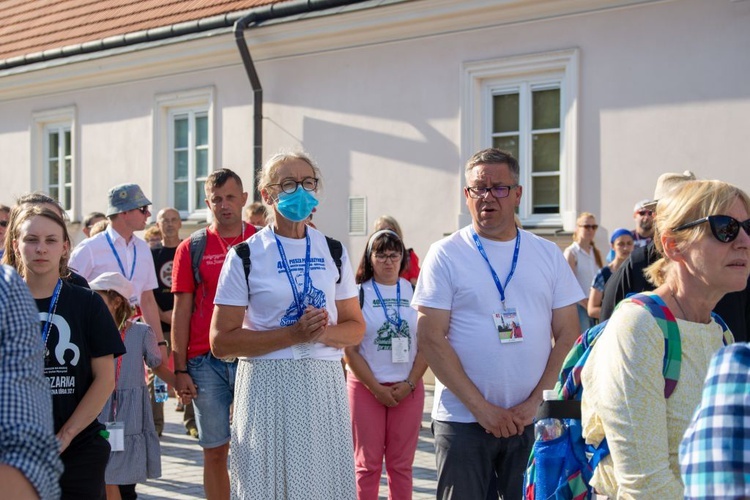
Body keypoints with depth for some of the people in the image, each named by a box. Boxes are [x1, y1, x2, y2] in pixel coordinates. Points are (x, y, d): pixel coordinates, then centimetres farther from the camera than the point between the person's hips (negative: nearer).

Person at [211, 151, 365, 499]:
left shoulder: (334, 252, 10)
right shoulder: (246, 256, -1)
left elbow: (356, 328, 13)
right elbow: (221, 342, -6)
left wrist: (322, 333, -9)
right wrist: (294, 333, -15)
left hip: (325, 386, 3)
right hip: (267, 387, -3)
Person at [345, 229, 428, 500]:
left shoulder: (415, 292, 6)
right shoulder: (358, 294, -1)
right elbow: (350, 350, -4)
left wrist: (409, 384, -7)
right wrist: (377, 388, -9)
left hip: (408, 389, 2)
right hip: (366, 387, -2)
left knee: (401, 464, 6)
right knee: (368, 464, 2)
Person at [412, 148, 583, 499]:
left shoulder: (549, 255, 7)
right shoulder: (446, 255, -1)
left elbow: (568, 335, 5)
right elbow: (430, 338, -7)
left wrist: (537, 401, -6)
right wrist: (482, 408, -11)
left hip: (533, 420, 2)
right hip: (462, 421, -2)